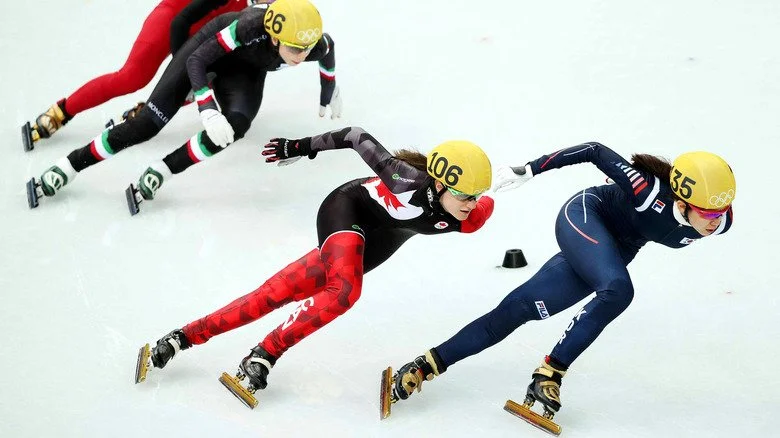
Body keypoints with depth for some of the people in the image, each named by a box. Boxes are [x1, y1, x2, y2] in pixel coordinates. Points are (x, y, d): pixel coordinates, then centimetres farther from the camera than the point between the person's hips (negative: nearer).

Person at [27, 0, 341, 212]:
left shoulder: (315, 44, -31)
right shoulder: (250, 27, -42)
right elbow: (196, 61, -32)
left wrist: (329, 92, 12)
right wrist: (208, 111, -43)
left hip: (245, 70, 3)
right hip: (208, 51, -3)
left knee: (235, 125, -29)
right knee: (147, 123, -11)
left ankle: (159, 173, -18)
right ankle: (66, 168, 0)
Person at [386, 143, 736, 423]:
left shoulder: (719, 223, -20)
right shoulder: (651, 193, -35)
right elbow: (597, 151, -25)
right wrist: (529, 170, -22)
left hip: (613, 253, 5)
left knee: (517, 309, -3)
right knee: (617, 291, -34)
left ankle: (431, 364, 2)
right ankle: (549, 373, -22)